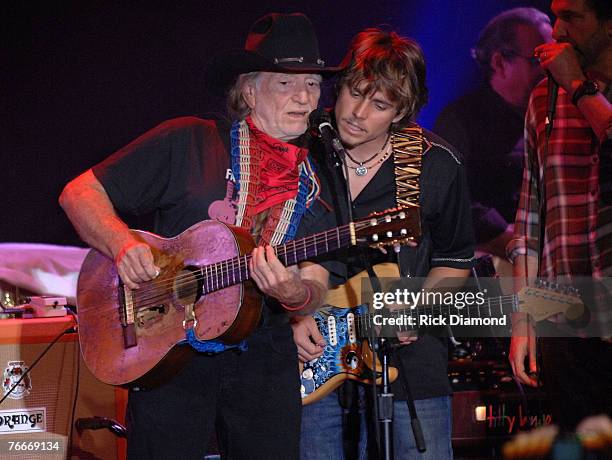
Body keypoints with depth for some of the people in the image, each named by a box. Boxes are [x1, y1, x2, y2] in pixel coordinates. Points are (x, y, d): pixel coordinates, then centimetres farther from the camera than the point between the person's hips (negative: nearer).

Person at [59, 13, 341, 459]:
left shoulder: (319, 182, 7)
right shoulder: (188, 143, -2)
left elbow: (316, 284, 0)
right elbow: (80, 193, -1)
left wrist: (294, 292, -24)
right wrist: (123, 245, -19)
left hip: (265, 359, 3)